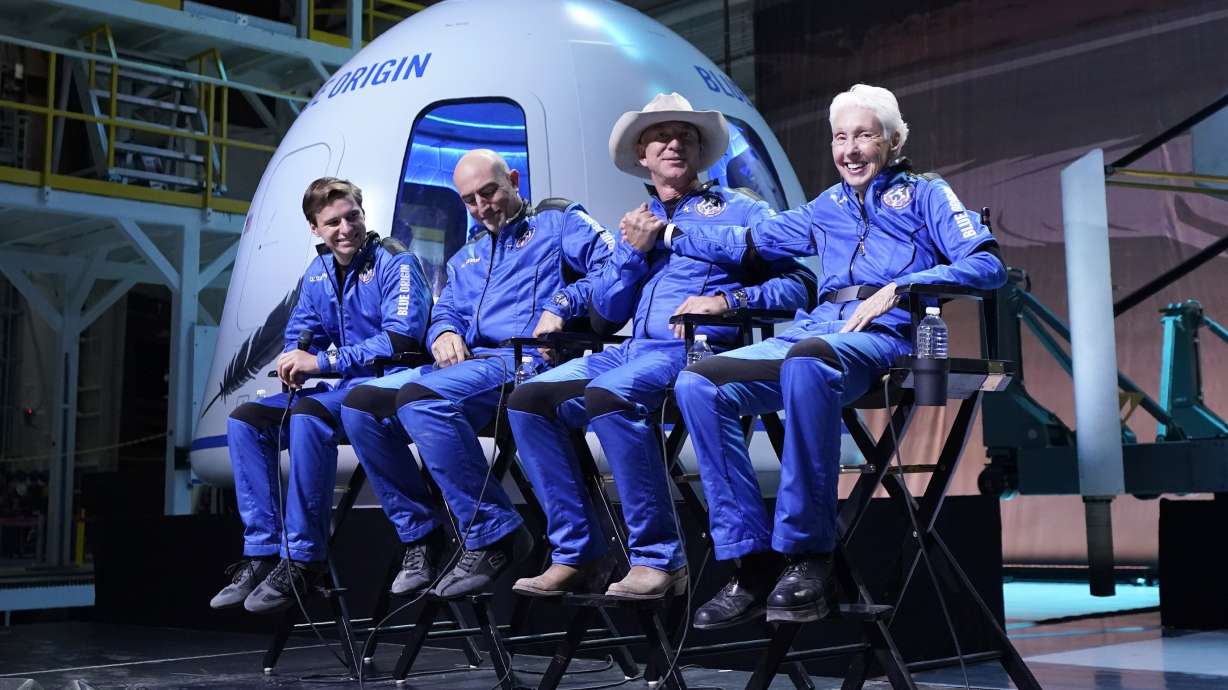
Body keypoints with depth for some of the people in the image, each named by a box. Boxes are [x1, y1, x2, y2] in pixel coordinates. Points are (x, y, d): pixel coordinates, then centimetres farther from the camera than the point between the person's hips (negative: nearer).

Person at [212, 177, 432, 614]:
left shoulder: (394, 262, -10)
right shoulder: (317, 273, 13)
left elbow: (402, 339, -22)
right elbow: (299, 336, 18)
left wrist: (323, 362, -23)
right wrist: (295, 362, -8)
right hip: (340, 387, 8)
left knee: (307, 416, -35)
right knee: (245, 421, -3)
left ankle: (302, 561, -28)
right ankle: (262, 554, -5)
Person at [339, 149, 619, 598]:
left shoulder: (559, 221, 11)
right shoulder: (466, 258, 31)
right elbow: (445, 312, 23)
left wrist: (561, 303, -18)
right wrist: (443, 334, -2)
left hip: (528, 359, -7)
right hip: (469, 362, 8)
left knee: (420, 398, -33)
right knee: (361, 405, -10)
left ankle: (494, 536, -25)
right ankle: (418, 536, -4)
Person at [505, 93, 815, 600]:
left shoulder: (737, 210, 9)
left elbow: (797, 283, 0)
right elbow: (608, 311, 18)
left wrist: (727, 299, -14)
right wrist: (634, 248, 4)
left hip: (697, 349, -6)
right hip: (634, 349, 6)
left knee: (606, 396, -35)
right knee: (528, 400, -13)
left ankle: (659, 559, -27)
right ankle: (576, 555, -10)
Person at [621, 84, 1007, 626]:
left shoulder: (925, 194, 16)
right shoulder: (826, 208, 32)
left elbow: (987, 265, 0)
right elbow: (750, 243, 37)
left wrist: (898, 289, -13)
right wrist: (667, 234, 31)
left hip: (885, 334, -6)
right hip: (814, 329, 6)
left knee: (805, 365, -42)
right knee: (697, 383, -20)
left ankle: (808, 557, -37)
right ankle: (751, 560, -24)